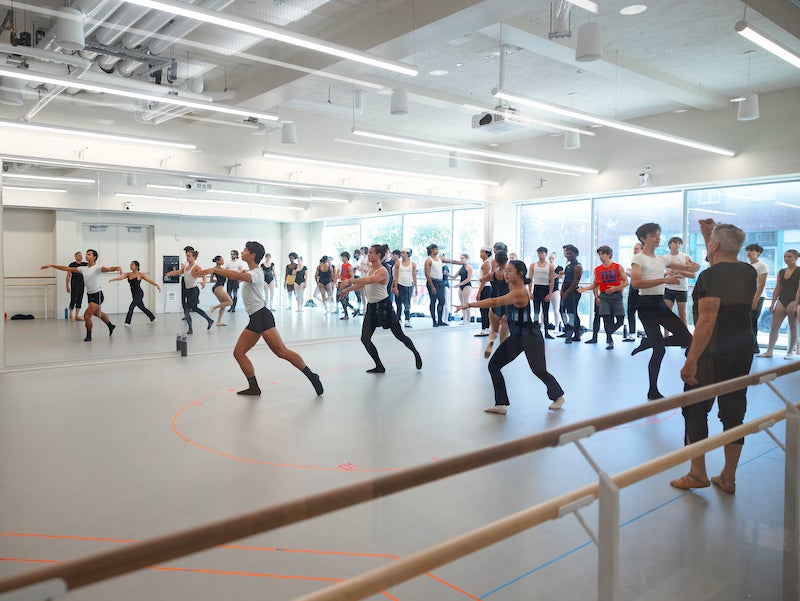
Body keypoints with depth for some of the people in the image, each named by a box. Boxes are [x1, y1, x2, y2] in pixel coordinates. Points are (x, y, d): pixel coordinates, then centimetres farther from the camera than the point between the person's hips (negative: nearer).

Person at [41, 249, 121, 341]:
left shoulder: (97, 268, -14)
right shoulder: (83, 268, 6)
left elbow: (108, 269, -34)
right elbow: (67, 268, 8)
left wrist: (117, 267, -55)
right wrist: (51, 266, 5)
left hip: (97, 295, -8)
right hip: (89, 295, 8)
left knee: (87, 316, -14)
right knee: (98, 313, 25)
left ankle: (88, 336, 4)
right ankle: (111, 326, 47)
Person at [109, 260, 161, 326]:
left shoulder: (140, 274, -7)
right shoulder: (129, 274, 7)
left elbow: (149, 280, -9)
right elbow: (121, 277, -8)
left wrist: (157, 285, -20)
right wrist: (114, 279, -28)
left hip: (139, 294, -7)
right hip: (134, 295, 7)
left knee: (131, 307, -16)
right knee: (142, 308, 17)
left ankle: (127, 323, -11)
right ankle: (153, 318, 32)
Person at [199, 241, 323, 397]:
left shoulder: (256, 273, -12)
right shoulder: (249, 272, 22)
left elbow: (238, 276, -30)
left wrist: (214, 269, -33)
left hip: (262, 316, -10)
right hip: (255, 319, 10)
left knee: (281, 352, -17)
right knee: (238, 352, 4)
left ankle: (311, 376, -13)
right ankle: (254, 387, 6)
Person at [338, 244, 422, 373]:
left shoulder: (382, 271, -17)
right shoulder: (370, 269, 10)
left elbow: (369, 280, -36)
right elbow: (362, 284, 25)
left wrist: (350, 281, -35)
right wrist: (347, 289, 27)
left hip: (383, 306, -8)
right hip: (371, 307, 8)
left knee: (399, 335, 3)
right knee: (365, 339, 0)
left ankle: (416, 354, 29)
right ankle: (379, 366, 11)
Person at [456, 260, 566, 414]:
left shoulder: (519, 293, -25)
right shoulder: (513, 289, 4)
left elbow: (494, 302, -39)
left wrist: (468, 305, -43)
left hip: (530, 337, -9)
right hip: (516, 337, 9)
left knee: (539, 371, 6)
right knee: (494, 365, -1)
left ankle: (558, 396, 36)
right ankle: (500, 404, 4)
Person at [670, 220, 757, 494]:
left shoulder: (711, 276, -16)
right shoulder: (749, 273, 7)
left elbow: (707, 321, -23)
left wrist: (691, 360, -23)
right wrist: (708, 234, 26)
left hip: (712, 353, -7)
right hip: (743, 350, 7)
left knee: (695, 409, 5)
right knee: (733, 412, 11)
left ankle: (697, 474, 9)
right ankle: (728, 478, 20)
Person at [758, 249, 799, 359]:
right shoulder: (781, 272, 12)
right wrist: (772, 303, 8)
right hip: (781, 301, 5)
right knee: (774, 327, 2)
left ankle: (790, 352, 14)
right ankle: (769, 351, 6)